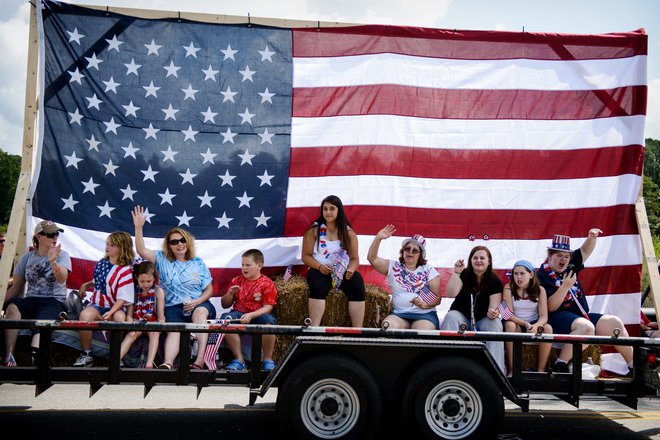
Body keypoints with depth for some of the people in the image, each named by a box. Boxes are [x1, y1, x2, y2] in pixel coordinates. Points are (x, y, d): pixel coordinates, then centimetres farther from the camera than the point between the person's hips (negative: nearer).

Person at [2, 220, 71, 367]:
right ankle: (8, 355, -35)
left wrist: (52, 261, -31)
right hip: (31, 300, 2)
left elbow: (62, 279, -13)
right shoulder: (27, 257, 12)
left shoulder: (62, 255, 5)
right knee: (12, 307, -30)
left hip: (54, 301, -2)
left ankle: (33, 357, -57)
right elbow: (15, 287, 13)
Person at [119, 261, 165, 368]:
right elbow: (129, 315, 2)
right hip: (137, 322, 1)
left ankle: (149, 364, -43)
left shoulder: (158, 291, 0)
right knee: (132, 334, -28)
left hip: (153, 322, -1)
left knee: (154, 333, -31)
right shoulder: (134, 291, 4)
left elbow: (161, 316, -3)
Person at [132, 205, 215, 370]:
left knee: (200, 312, -35)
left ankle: (200, 360, -45)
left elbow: (209, 290, 11)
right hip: (173, 307, 1)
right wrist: (138, 227, -11)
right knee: (173, 330, -29)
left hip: (198, 304, 0)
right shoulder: (162, 259, 13)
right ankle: (168, 363, -53)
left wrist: (197, 302, -9)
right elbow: (141, 250, -1)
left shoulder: (198, 263, 12)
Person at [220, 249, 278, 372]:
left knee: (269, 320, -35)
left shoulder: (267, 283, 0)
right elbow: (225, 305, 16)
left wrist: (251, 315, -24)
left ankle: (268, 360, -15)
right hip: (238, 314, 3)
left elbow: (268, 307, -9)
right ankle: (239, 359, -19)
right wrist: (231, 293, -5)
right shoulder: (237, 281, 12)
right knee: (226, 318, -29)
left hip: (258, 316, -3)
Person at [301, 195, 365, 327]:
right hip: (319, 270, -1)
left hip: (343, 272, 2)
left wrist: (351, 269, -17)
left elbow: (354, 258, 6)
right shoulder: (314, 230, 4)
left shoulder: (348, 232, 7)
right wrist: (319, 266, -18)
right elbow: (306, 256, 2)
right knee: (318, 287, -35)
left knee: (357, 286, -29)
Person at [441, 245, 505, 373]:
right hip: (461, 316, 0)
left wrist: (494, 312, -37)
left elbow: (494, 305, -13)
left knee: (495, 323, -31)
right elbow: (450, 294, -16)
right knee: (451, 317, -31)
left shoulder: (495, 282, -2)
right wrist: (456, 272, -25)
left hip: (483, 320, 0)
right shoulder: (463, 275, -1)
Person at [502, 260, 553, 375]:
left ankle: (541, 369, -20)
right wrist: (525, 324, -32)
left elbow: (544, 316, -11)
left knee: (548, 328, -29)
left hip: (534, 325, 1)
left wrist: (536, 326, -34)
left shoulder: (540, 290, -3)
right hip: (516, 324, -1)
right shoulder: (508, 288, -8)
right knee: (509, 325, -34)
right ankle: (511, 369, -31)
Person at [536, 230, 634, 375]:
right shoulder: (542, 275, -10)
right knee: (586, 327, -36)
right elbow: (551, 307, -17)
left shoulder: (570, 267, 12)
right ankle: (560, 365, -29)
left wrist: (592, 238, -1)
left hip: (580, 315, 8)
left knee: (614, 323, -2)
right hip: (558, 318, -8)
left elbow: (585, 251, 20)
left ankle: (634, 367, 8)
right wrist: (566, 285, -23)